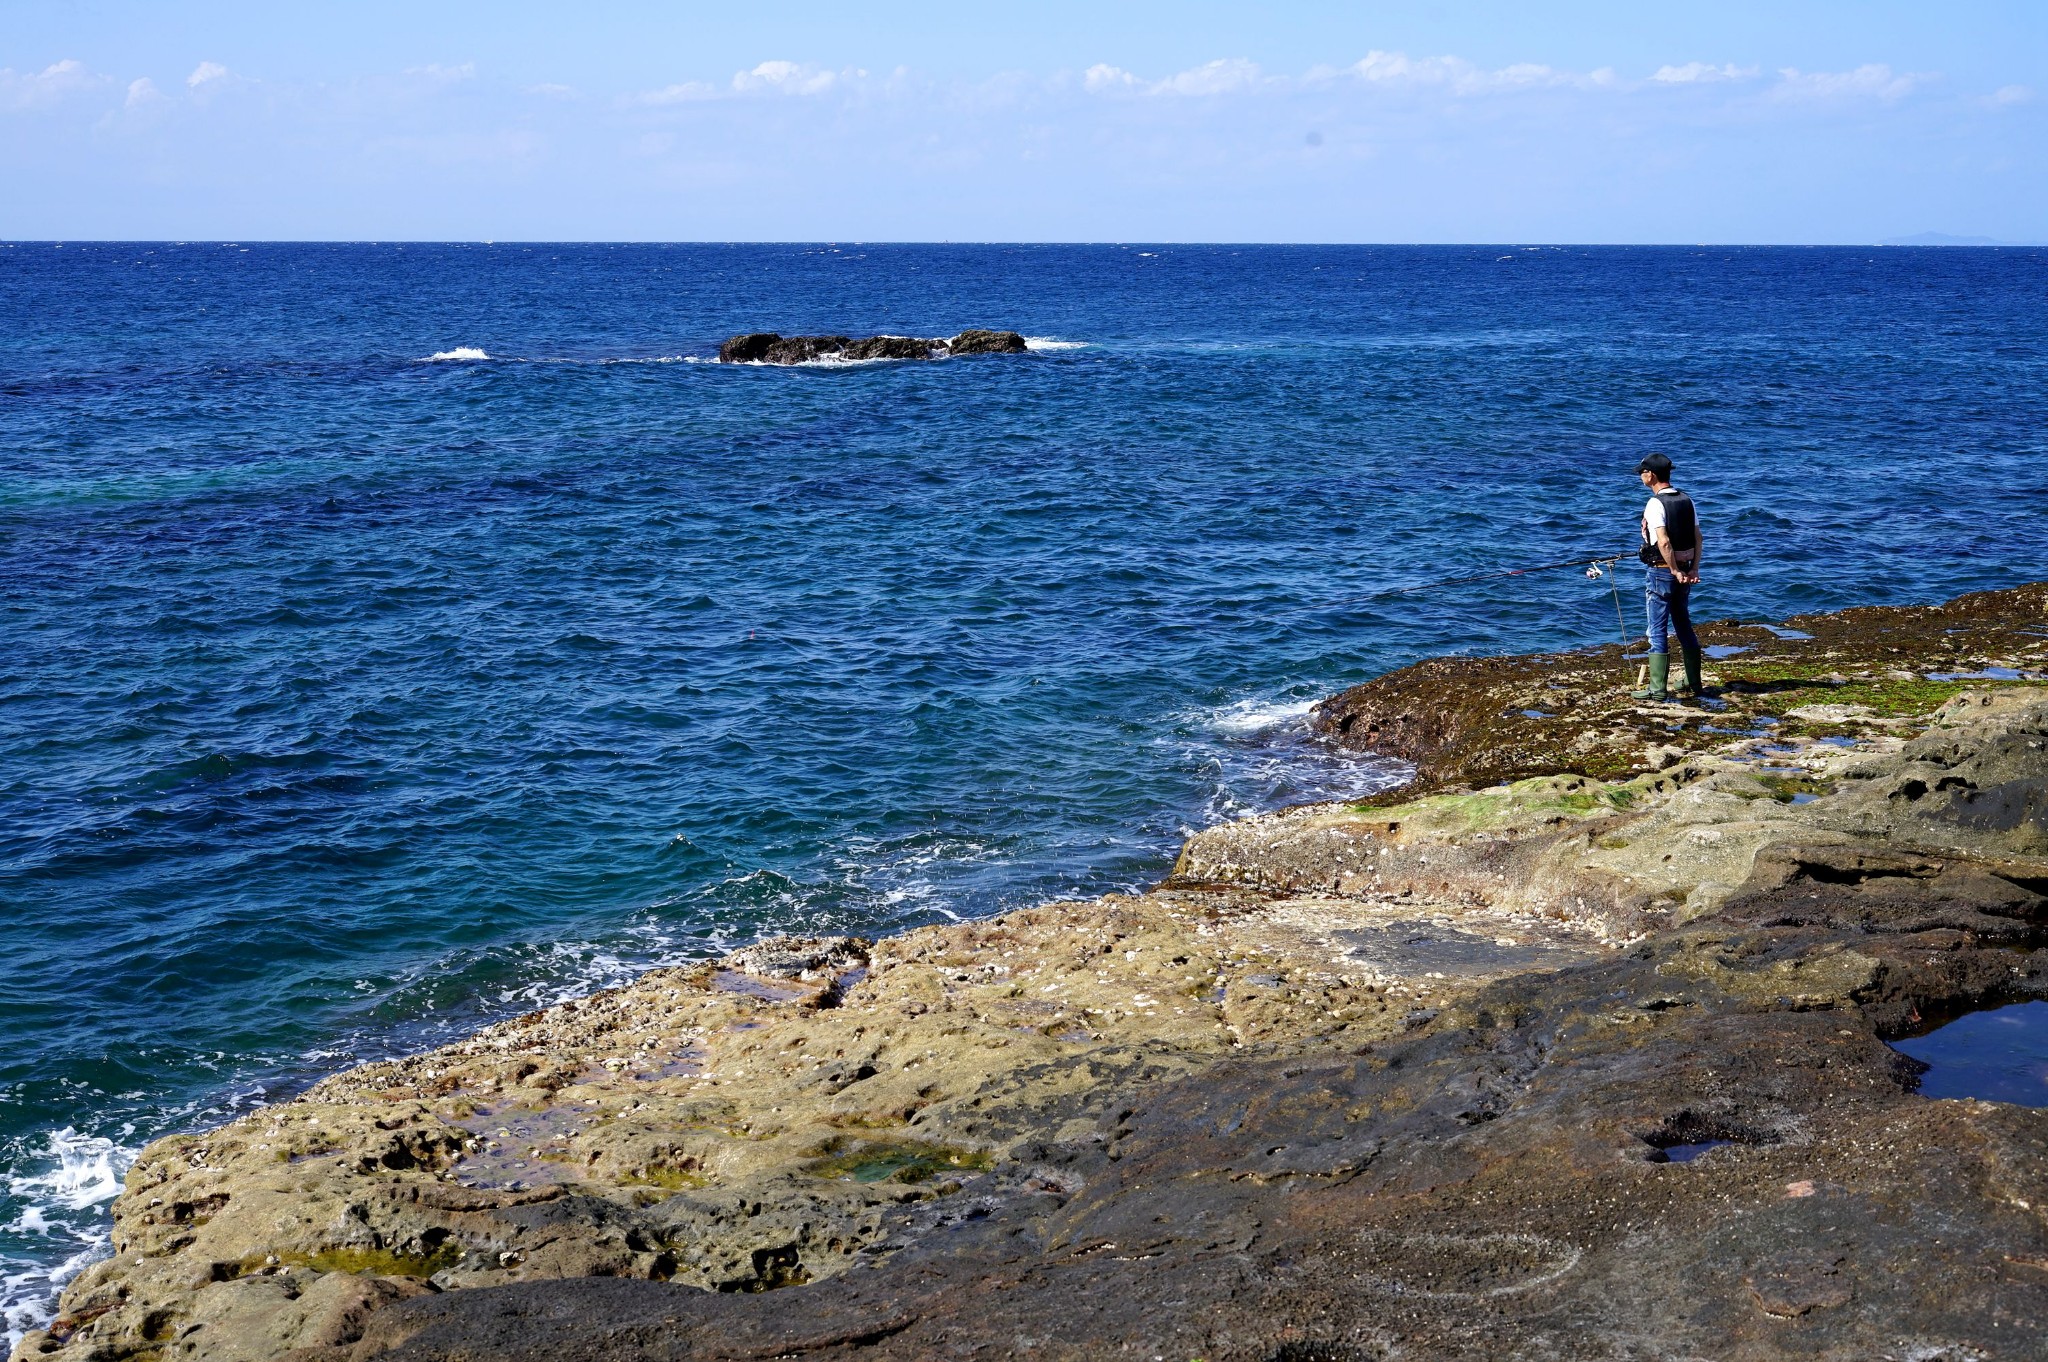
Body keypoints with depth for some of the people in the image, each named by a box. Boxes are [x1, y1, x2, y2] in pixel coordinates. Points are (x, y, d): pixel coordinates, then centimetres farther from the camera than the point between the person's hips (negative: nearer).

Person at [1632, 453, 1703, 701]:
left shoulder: (1655, 504, -16)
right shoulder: (1686, 500, 7)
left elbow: (1663, 542, -24)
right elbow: (1697, 537, 6)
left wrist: (1675, 572, -17)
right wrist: (1693, 569, 4)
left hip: (1661, 571, -7)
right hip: (1684, 571, 7)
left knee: (1657, 630, -2)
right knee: (1684, 626, 16)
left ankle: (1658, 688, -2)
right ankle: (1694, 684, 20)